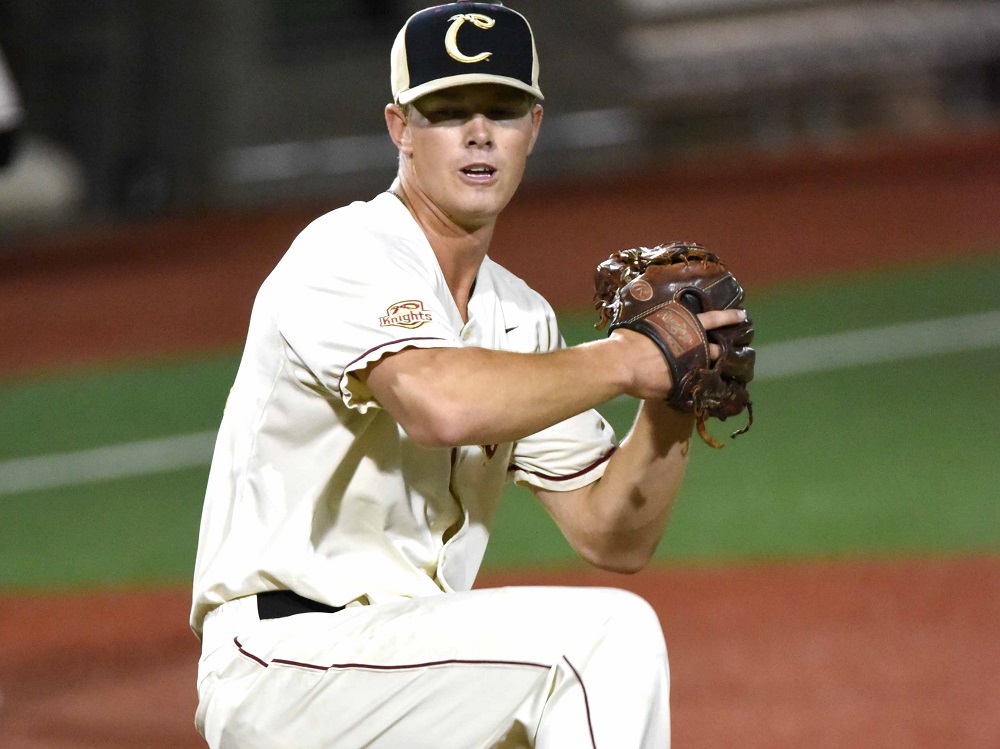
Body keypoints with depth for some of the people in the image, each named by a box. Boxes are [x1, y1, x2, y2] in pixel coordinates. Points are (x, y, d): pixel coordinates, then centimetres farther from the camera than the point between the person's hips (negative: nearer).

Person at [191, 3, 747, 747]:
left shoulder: (520, 318, 15)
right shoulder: (346, 256, -10)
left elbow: (613, 537, 11)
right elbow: (442, 404, -31)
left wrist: (671, 400, -5)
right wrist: (625, 358, -20)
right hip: (282, 663, -9)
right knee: (608, 631, -22)